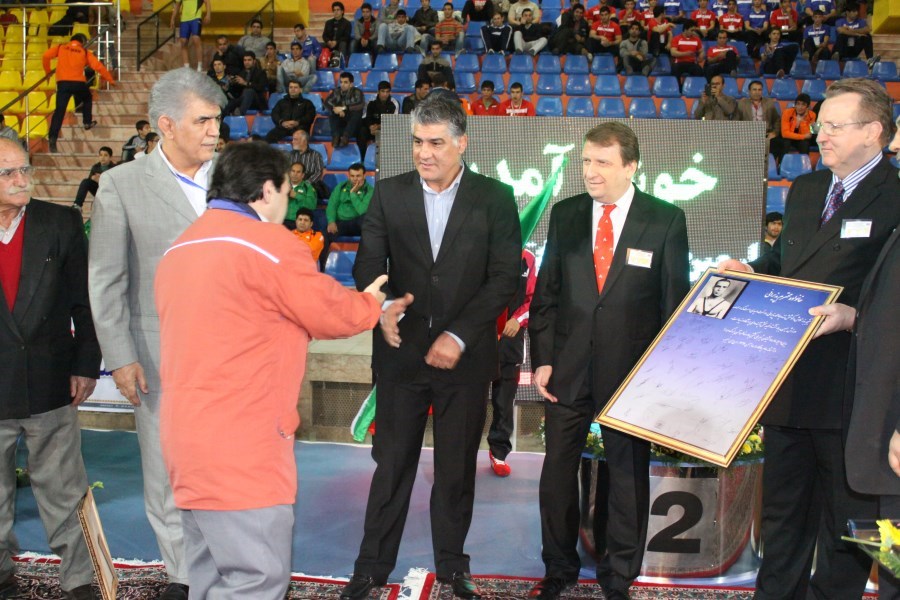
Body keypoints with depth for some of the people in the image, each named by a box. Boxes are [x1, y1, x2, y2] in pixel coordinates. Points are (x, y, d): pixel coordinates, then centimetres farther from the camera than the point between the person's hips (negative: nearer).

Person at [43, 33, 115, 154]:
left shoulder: (60, 48, 15)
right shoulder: (85, 52, 12)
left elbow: (45, 56, 5)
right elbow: (98, 66, 6)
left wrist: (48, 71, 20)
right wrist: (110, 80, 12)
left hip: (62, 83, 1)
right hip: (78, 83, -1)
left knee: (59, 111, -4)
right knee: (87, 99, 32)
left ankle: (52, 138, -13)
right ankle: (87, 122, 30)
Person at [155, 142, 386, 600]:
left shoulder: (180, 248, 15)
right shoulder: (267, 243, -11)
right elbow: (336, 314, -6)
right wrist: (370, 303, 16)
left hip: (187, 436, 9)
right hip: (239, 447, -9)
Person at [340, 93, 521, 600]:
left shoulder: (495, 198, 0)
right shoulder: (390, 194, 5)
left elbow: (505, 277, -5)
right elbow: (368, 264, 3)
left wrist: (459, 335, -14)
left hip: (465, 355, -1)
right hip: (403, 350, 1)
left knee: (457, 467, 11)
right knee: (392, 463, 8)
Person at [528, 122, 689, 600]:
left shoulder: (666, 220, -3)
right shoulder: (565, 214, 4)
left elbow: (676, 299, -1)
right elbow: (545, 292, 6)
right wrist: (542, 359, -1)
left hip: (632, 368, -2)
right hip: (567, 367, 2)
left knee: (628, 474, 10)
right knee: (557, 470, 10)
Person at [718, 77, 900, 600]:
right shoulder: (804, 189, 12)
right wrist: (748, 272, 3)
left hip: (850, 389, -7)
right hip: (789, 380, 7)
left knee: (845, 513, 10)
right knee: (783, 505, 20)